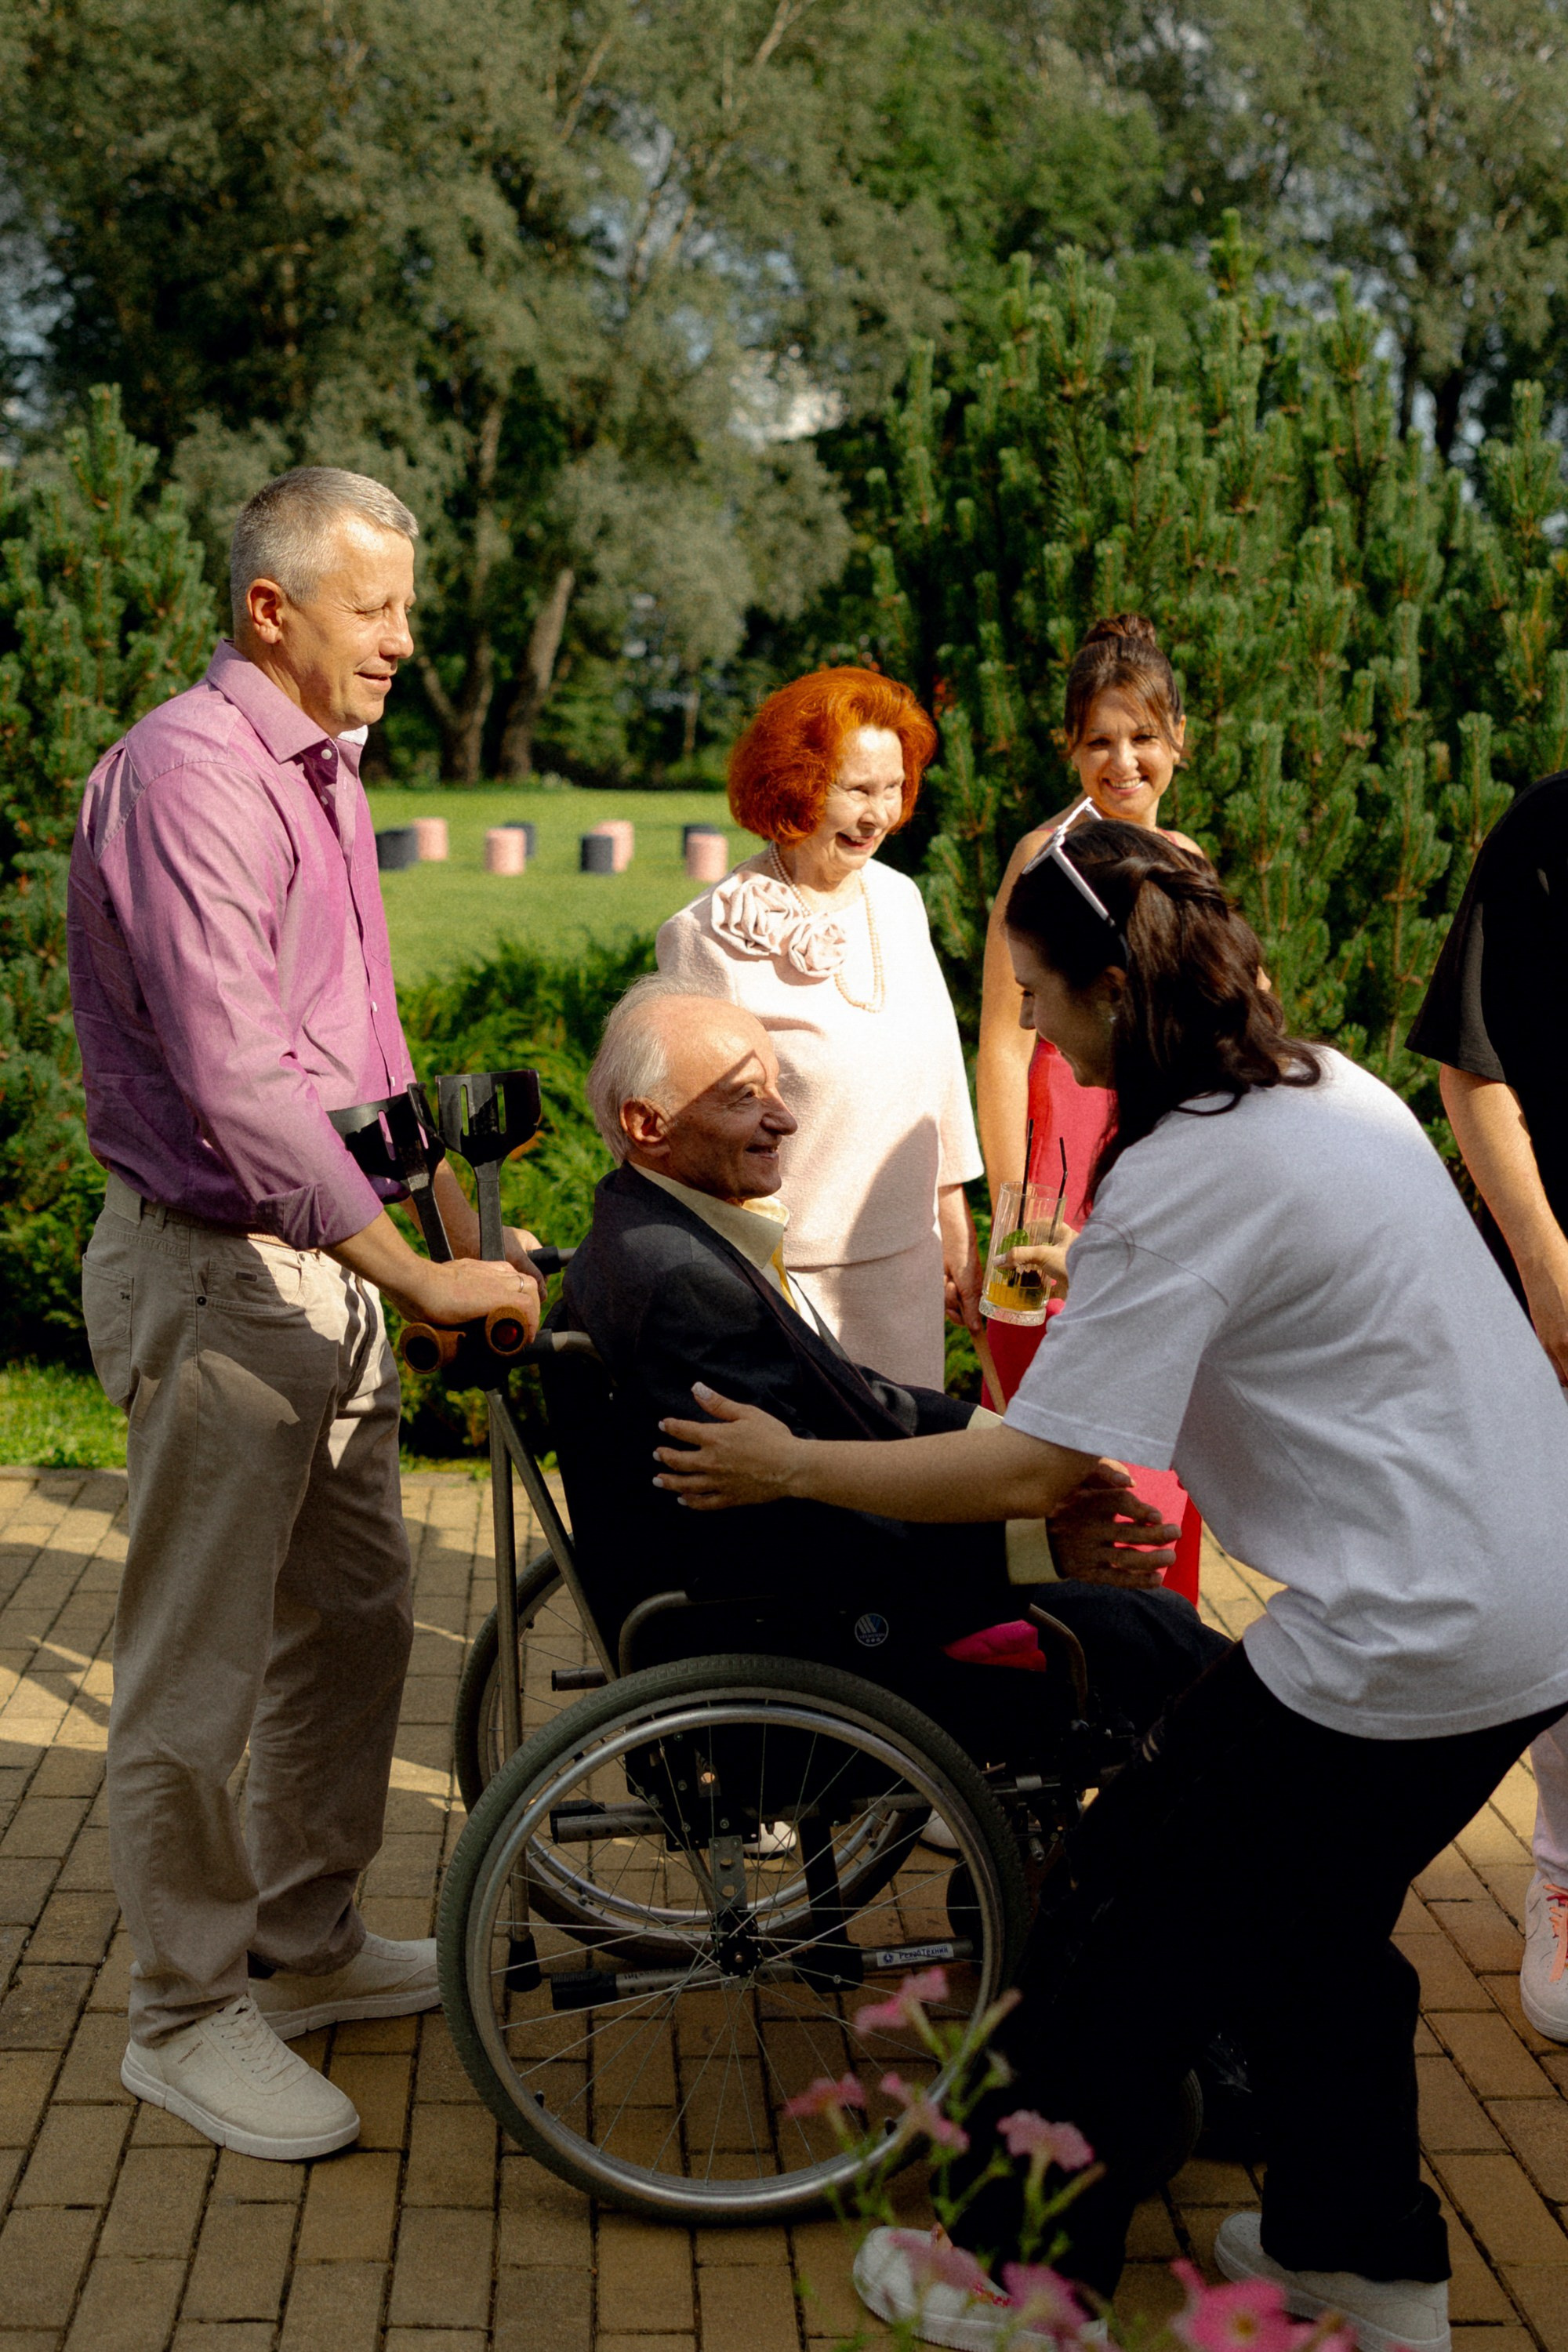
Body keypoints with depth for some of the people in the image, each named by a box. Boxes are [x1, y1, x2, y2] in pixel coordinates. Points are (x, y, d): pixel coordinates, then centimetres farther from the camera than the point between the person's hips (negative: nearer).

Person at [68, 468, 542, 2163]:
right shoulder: (187, 770, -18)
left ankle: (304, 1943, 34)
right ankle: (187, 2016, 17)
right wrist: (419, 1278, -26)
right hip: (213, 1274, -10)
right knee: (196, 1672, 2)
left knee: (355, 1616, 18)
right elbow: (237, 1081, -26)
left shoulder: (323, 770, 13)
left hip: (326, 1262, 10)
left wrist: (467, 1231, 15)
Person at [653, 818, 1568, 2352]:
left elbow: (1031, 1471, -19)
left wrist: (789, 1467, -8)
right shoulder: (1335, 1091, 10)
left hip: (1414, 1635, -9)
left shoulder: (1186, 1179, -18)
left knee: (1127, 1905, 6)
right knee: (1305, 1912, 25)